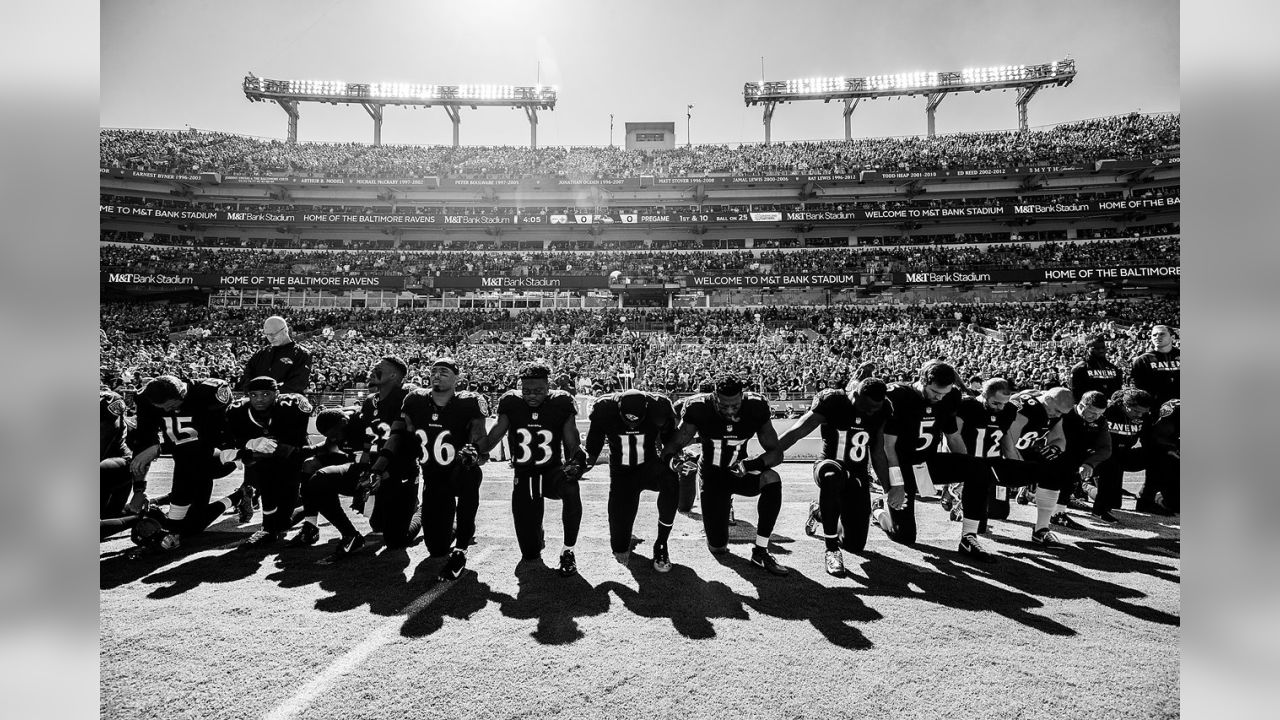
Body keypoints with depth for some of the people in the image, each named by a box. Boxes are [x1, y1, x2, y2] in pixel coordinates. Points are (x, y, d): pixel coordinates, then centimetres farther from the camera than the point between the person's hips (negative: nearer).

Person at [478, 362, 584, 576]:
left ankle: (568, 551, -19)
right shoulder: (511, 403, -6)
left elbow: (572, 444, -6)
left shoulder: (561, 404, -9)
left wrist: (576, 460, -27)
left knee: (571, 489, -40)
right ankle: (537, 535, 43)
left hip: (553, 471, -1)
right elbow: (492, 438, -4)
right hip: (523, 476, 1)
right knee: (530, 555, 2)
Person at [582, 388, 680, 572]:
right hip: (621, 473, 0)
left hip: (650, 466, 0)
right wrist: (588, 460, -15)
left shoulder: (658, 407, -20)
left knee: (671, 480, -39)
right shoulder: (605, 408, -19)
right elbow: (593, 444, -1)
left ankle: (661, 545, -21)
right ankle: (621, 548, 38)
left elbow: (671, 441, -3)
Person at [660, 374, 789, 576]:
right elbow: (674, 444, -17)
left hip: (739, 471, 1)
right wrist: (670, 457, -41)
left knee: (772, 480, -33)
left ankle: (761, 551, -17)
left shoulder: (756, 408, -18)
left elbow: (776, 453, -16)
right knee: (718, 547, -5)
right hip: (712, 476, -1)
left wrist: (753, 463, -36)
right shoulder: (699, 409, -22)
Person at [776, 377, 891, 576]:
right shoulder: (831, 401, -17)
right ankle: (831, 549, -29)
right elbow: (797, 432, -22)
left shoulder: (881, 411, -3)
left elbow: (878, 454, 9)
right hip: (830, 467, -4)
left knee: (855, 545, -2)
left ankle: (819, 512, 30)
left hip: (859, 476, 4)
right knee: (833, 475, -43)